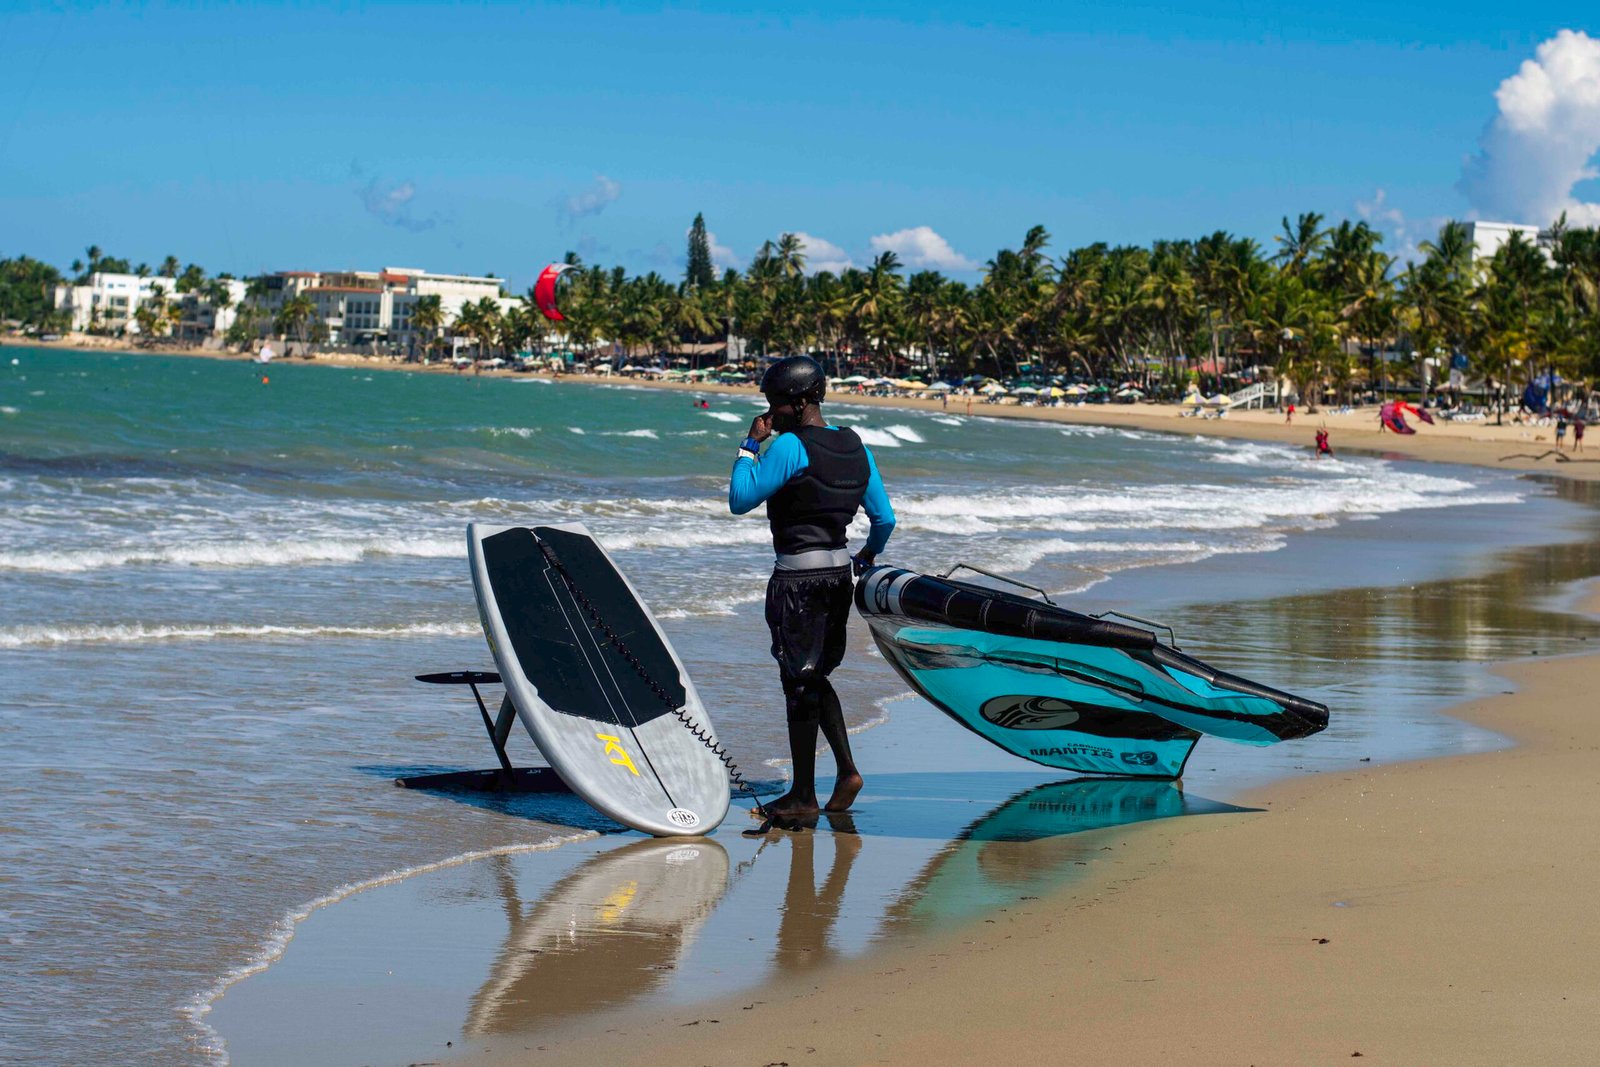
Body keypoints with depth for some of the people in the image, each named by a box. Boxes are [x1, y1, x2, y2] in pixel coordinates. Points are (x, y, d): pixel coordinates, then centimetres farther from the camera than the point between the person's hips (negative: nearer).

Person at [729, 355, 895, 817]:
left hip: (798, 577, -8)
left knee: (799, 684, 1)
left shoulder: (790, 447, -16)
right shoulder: (854, 447, 8)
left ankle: (803, 795, 8)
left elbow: (739, 500, -13)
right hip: (839, 573, 8)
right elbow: (884, 518, 12)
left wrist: (750, 445, -5)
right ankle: (847, 770, 9)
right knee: (815, 676, 20)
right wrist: (867, 557, 30)